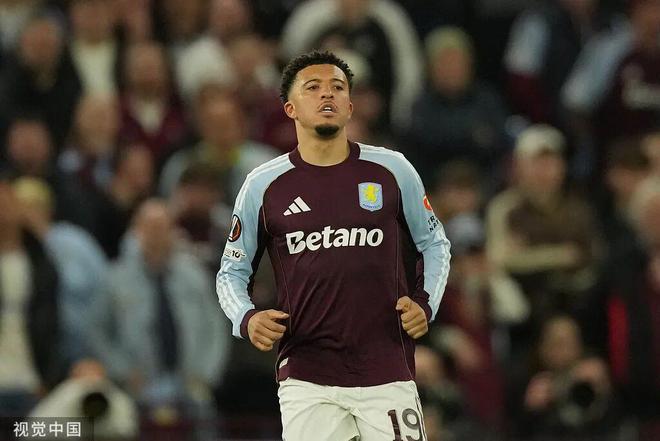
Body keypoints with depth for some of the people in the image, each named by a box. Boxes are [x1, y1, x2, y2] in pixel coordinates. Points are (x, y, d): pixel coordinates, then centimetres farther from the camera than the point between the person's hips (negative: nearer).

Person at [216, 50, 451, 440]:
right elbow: (232, 271, 14)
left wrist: (426, 304, 1)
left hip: (387, 374, 0)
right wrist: (246, 318, -6)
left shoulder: (392, 170, 5)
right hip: (306, 376, 0)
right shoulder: (263, 186, 5)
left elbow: (434, 245, 17)